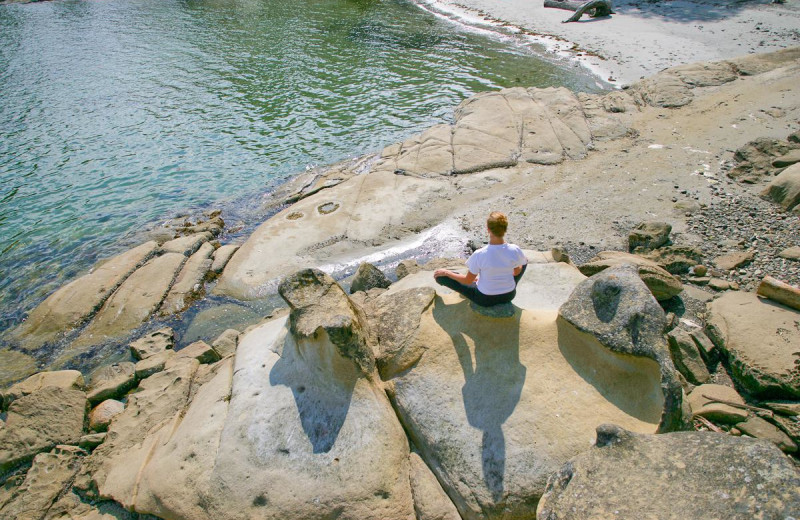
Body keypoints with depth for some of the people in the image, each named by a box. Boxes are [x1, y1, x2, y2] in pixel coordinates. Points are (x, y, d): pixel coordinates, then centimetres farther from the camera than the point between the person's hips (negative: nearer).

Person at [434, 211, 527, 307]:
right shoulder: (515, 251, -21)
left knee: (440, 275, 5)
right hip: (509, 295, 3)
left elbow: (468, 281, -15)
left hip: (484, 299, -3)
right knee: (524, 260, 26)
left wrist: (446, 273, 0)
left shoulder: (479, 255, -28)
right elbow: (516, 273, 0)